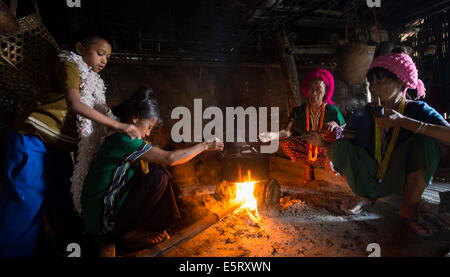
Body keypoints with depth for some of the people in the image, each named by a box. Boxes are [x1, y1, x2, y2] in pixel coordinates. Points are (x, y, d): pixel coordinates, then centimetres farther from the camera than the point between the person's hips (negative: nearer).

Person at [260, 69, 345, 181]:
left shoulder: (332, 111, -7)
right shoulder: (299, 111, -5)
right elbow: (287, 132, -19)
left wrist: (334, 124, -27)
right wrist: (274, 135, -40)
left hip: (326, 151, -1)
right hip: (306, 151, 2)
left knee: (336, 131, -29)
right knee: (284, 141, -22)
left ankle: (328, 164, -4)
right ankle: (307, 166, -1)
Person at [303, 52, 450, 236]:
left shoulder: (417, 110, -9)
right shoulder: (365, 114, -5)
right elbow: (340, 147, -5)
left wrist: (403, 121, -34)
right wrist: (322, 143, -25)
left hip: (402, 179, -1)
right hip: (371, 178, 2)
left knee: (427, 140, -25)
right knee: (341, 145, -21)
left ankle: (410, 209, -9)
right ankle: (368, 195, 4)